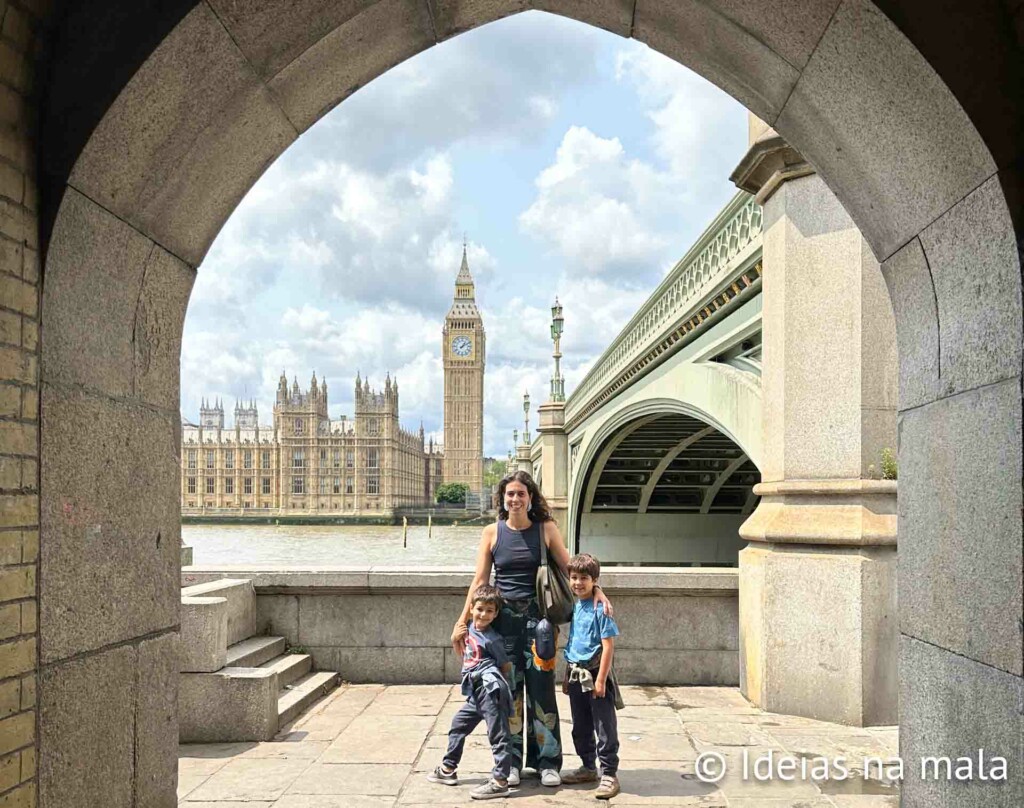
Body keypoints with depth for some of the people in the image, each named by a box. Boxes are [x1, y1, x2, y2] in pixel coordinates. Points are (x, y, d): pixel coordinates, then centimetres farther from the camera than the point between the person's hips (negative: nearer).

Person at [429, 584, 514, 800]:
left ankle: (500, 781, -8)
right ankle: (448, 769, 34)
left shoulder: (492, 639, -10)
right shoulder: (469, 629, 12)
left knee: (498, 734, -8)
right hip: (475, 693, 10)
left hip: (489, 690, -10)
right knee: (459, 724, 20)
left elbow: (507, 666, -1)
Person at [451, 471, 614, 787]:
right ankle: (510, 761, 18)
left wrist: (596, 590, -17)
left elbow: (570, 568, 0)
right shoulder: (492, 532, 2)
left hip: (537, 617, -1)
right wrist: (462, 621, 0)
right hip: (504, 619, 1)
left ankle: (547, 762, 13)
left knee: (541, 689, 1)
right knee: (508, 691, 5)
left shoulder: (546, 529, 1)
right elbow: (480, 580, 3)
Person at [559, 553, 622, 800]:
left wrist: (600, 680, -19)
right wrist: (569, 673, 18)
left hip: (595, 674, -8)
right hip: (575, 674, 8)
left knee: (605, 728, -1)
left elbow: (608, 646, -16)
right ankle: (588, 767, 31)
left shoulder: (600, 609, -14)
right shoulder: (575, 606, 9)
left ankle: (609, 774, 6)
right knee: (581, 727, 18)